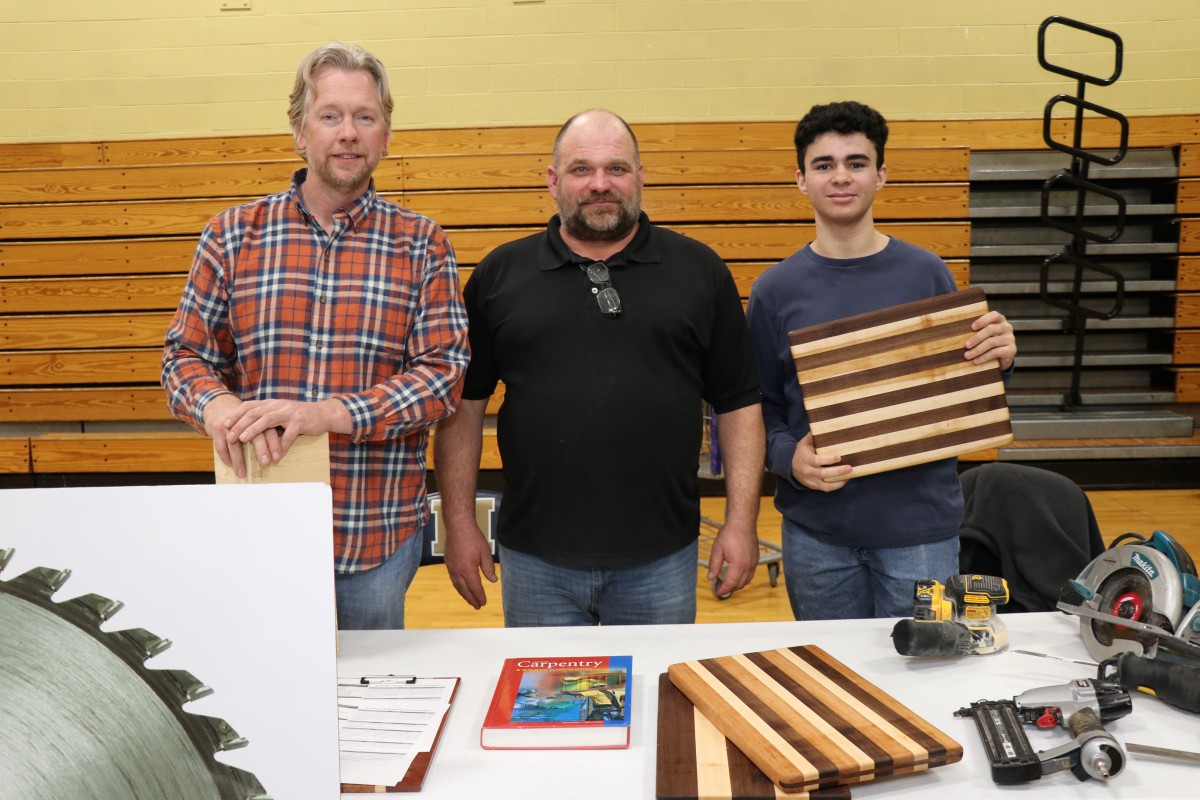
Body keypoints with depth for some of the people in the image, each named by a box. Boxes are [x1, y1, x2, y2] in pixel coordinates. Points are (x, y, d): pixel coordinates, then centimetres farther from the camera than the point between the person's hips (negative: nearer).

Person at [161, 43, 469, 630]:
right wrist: (216, 404, -18)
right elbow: (185, 355, 6)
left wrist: (328, 413, -21)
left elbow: (445, 372, -7)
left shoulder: (421, 246, 1)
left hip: (378, 534, 0)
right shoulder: (231, 236, 4)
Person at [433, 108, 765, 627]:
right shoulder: (500, 274, 3)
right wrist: (460, 523, 1)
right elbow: (464, 404, 5)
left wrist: (742, 521, -2)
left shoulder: (699, 270, 3)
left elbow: (737, 404, 3)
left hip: (662, 559, 0)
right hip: (536, 561, 0)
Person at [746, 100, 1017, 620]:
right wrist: (787, 457, -18)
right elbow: (760, 409, 1)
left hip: (920, 523, 0)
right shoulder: (776, 290, 0)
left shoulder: (925, 274, 1)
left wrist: (998, 359, -13)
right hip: (816, 530, 0)